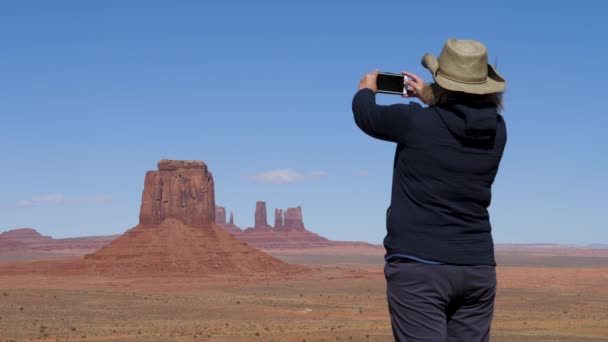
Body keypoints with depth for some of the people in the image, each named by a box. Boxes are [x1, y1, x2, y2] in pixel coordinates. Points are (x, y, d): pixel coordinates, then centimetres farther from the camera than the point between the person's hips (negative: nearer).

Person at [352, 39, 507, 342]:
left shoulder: (417, 123, -11)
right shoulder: (497, 130, 3)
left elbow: (366, 116, 9)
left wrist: (366, 90, 31)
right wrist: (429, 97, 39)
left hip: (419, 266, -5)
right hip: (478, 268, 5)